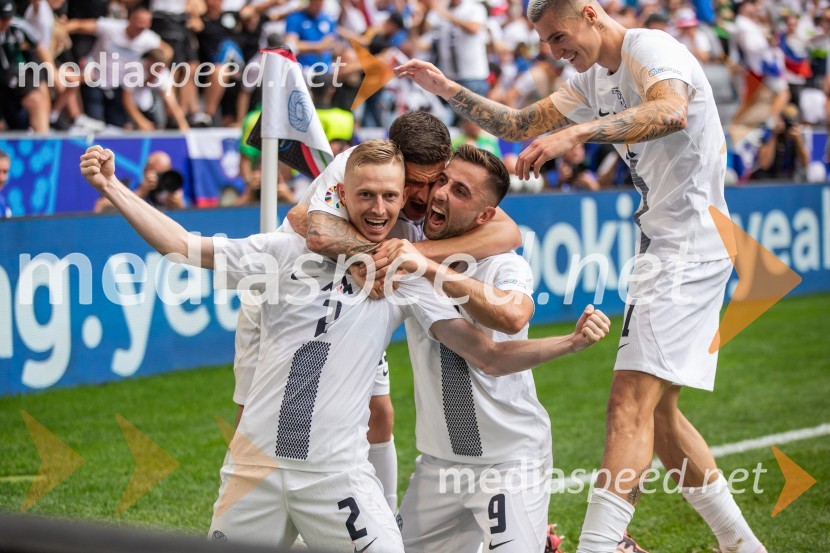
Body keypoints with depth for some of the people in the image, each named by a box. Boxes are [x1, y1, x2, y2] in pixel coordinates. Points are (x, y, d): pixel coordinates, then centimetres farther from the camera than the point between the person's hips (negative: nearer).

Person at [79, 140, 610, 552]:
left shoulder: (407, 275, 1)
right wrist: (111, 185, -5)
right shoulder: (289, 251, 1)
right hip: (256, 462, 1)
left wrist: (571, 342, -16)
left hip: (338, 472, -1)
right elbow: (183, 245, 2)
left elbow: (490, 356, -3)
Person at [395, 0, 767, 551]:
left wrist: (576, 133, -44)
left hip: (690, 247, -10)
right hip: (663, 251, 10)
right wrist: (450, 90, 11)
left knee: (632, 403, -17)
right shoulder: (594, 81, 16)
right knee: (655, 411, 12)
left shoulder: (652, 49, -13)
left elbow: (672, 112, -35)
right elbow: (520, 124, 23)